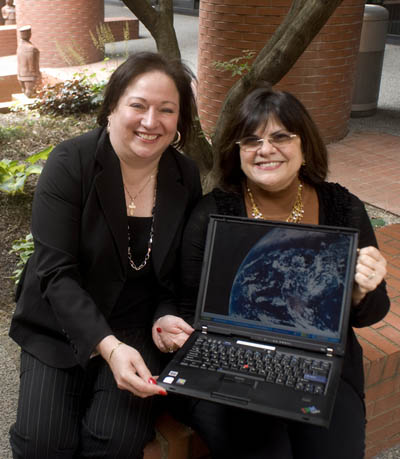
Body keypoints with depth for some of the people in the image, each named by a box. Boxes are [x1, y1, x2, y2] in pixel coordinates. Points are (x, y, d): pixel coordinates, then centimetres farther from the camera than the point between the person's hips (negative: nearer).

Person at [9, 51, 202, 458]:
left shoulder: (186, 177, -4)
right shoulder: (70, 163, -15)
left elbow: (176, 269, 6)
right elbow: (56, 272, -21)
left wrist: (166, 317, -14)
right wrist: (107, 346, -32)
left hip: (136, 329, 2)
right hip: (60, 326, -1)